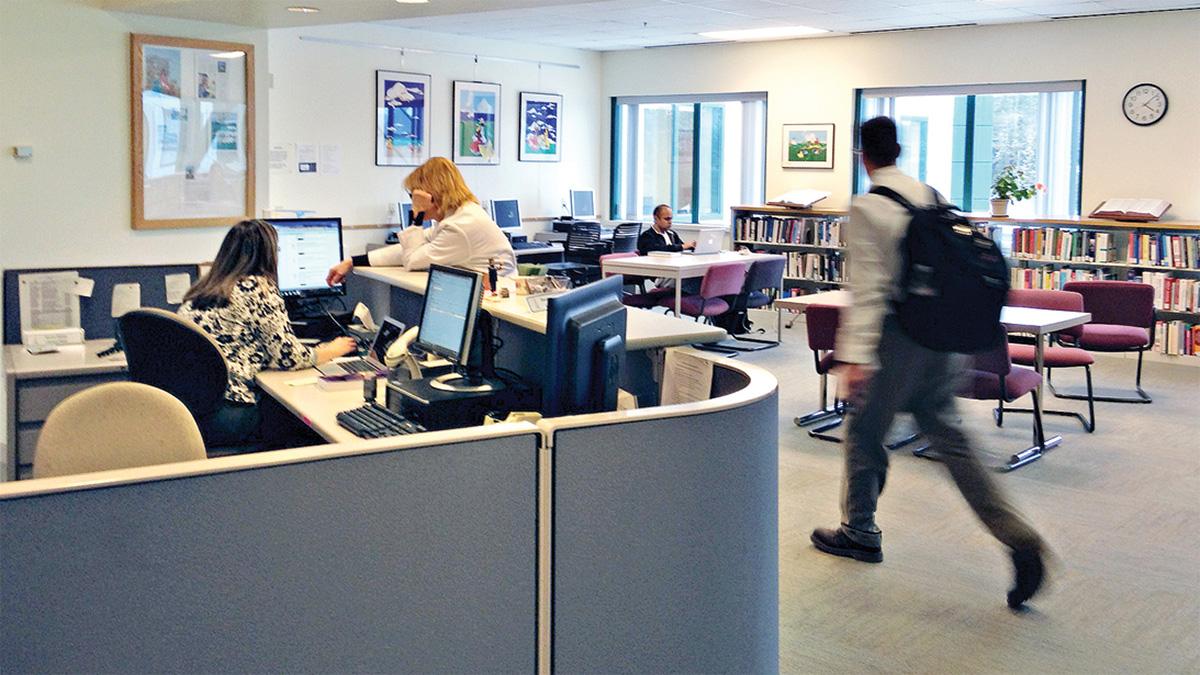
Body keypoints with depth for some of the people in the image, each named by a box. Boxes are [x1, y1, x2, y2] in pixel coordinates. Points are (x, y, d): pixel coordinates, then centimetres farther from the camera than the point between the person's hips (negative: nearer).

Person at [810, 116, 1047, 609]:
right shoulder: (931, 197, 8)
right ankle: (1017, 537, 2)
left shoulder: (866, 209, -12)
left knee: (864, 433, 11)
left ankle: (859, 533, 26)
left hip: (897, 336, -7)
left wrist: (856, 355, -19)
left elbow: (867, 287, -18)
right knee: (948, 438, 10)